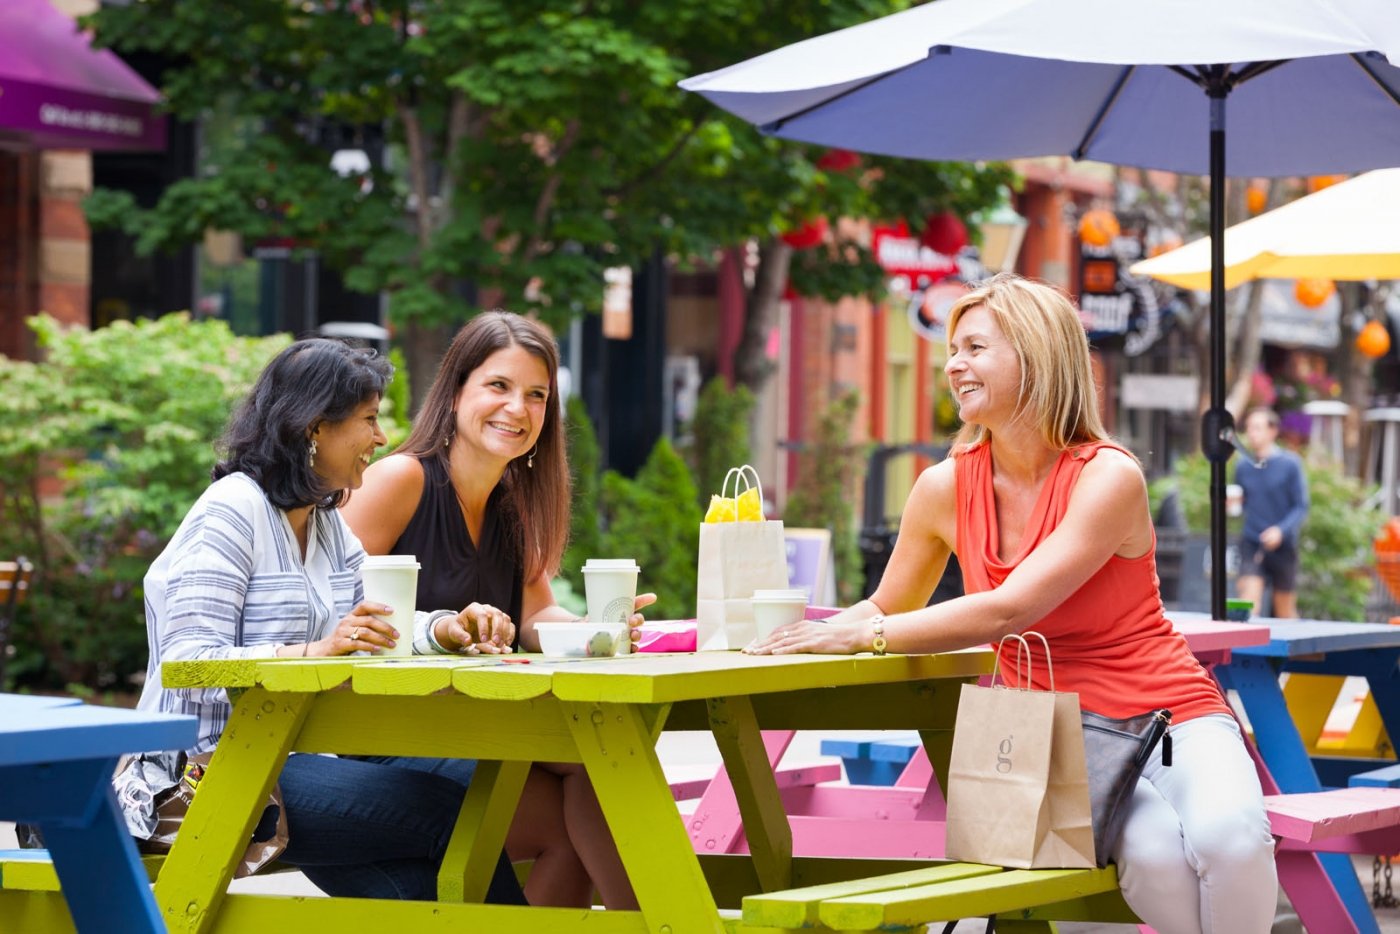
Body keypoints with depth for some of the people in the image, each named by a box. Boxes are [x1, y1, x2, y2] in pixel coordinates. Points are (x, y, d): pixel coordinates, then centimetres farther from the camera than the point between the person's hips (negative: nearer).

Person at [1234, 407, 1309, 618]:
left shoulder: (1290, 464, -4)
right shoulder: (1243, 467, 6)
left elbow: (1301, 507, -6)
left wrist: (1281, 530, -21)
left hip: (1282, 545, -2)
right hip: (1251, 544, 2)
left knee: (1285, 610, 9)